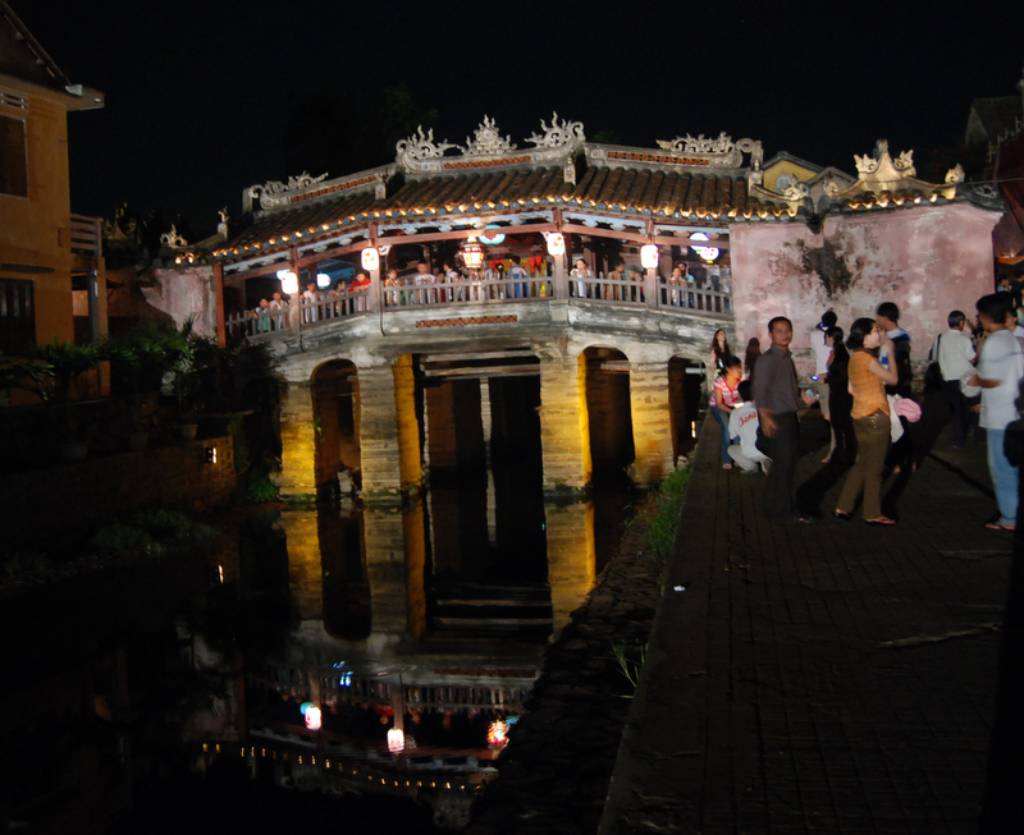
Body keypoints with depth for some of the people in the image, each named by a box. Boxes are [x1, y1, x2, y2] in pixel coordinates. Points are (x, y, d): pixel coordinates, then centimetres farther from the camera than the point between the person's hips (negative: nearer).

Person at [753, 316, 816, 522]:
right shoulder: (767, 359, -13)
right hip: (776, 419, -9)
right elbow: (760, 390, -21)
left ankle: (788, 506, 23)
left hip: (791, 417, 9)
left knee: (790, 463, 13)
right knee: (782, 464, -6)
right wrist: (765, 417, -30)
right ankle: (779, 509, 4)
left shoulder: (788, 358, 14)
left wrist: (802, 399, 10)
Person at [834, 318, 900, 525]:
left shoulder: (856, 357, 11)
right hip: (875, 416, -9)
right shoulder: (866, 357, -17)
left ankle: (844, 508, 19)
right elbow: (893, 378, -12)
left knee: (862, 464, 16)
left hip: (862, 416, 9)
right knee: (874, 467, 1)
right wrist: (890, 353, -3)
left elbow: (851, 389, 14)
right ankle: (873, 514, 10)